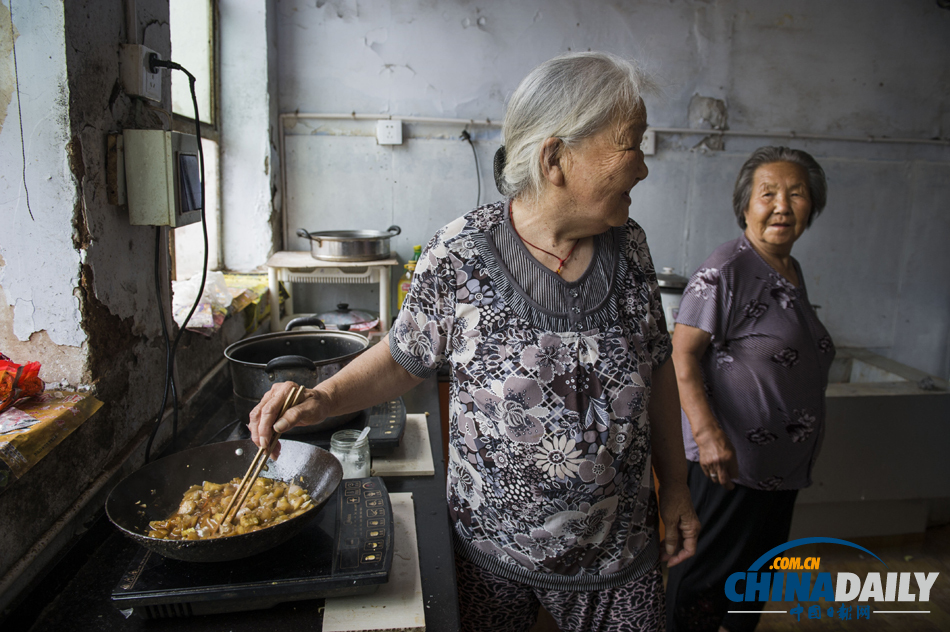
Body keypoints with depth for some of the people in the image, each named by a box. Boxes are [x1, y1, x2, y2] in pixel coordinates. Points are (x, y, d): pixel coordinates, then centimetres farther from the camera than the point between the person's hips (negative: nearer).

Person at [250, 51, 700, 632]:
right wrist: (324, 398, -19)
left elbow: (656, 367, 4)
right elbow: (406, 359, -4)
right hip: (492, 546, -2)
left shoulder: (628, 247, -7)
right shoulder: (459, 256, -18)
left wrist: (675, 484, 7)